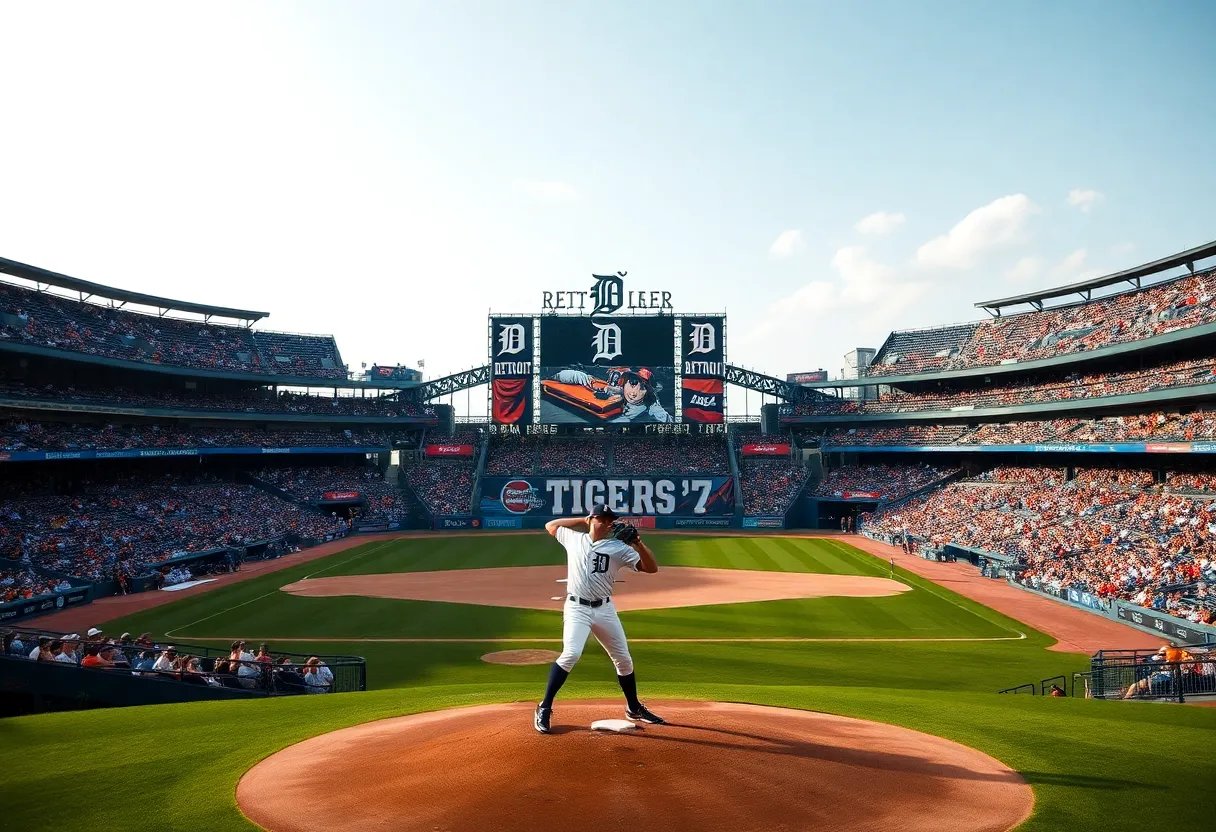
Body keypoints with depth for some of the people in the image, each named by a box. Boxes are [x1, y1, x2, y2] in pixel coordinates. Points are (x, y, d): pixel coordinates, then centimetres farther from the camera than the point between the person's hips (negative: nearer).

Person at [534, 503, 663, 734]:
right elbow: (550, 525, 21)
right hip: (577, 608, -3)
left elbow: (651, 568, -7)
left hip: (605, 609, 3)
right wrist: (582, 519, 13)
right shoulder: (573, 538, 4)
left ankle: (634, 708, 31)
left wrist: (638, 542, -21)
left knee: (623, 659, 11)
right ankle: (544, 708, -13)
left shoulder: (619, 548, 0)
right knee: (571, 654, -23)